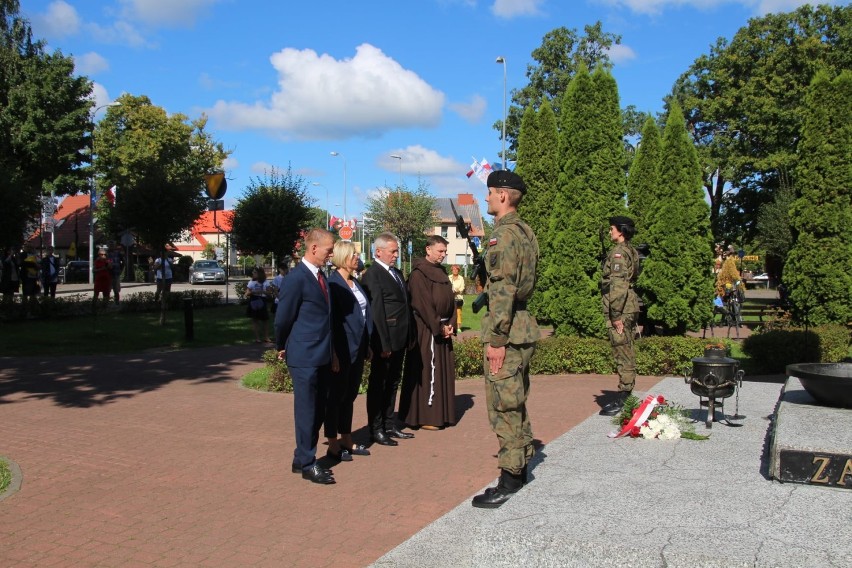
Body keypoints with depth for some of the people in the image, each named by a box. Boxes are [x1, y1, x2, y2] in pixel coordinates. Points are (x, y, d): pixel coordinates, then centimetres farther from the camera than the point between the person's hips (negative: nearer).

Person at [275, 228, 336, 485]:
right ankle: (307, 465, 15)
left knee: (318, 410, 15)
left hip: (322, 356, 8)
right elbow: (283, 318, -10)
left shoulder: (320, 275, 11)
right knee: (306, 411, 2)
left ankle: (301, 458, 28)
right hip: (304, 357, -8)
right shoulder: (296, 278, -16)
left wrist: (330, 352, 15)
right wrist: (282, 348, 4)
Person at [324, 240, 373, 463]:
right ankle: (333, 446, 13)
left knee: (350, 395, 16)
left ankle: (347, 441, 27)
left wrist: (367, 345, 15)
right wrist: (333, 354, -19)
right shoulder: (333, 283, -13)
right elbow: (330, 320, -16)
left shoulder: (355, 283, 12)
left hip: (357, 350, 8)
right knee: (337, 396, 3)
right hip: (342, 351, -8)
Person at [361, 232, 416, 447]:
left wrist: (409, 338, 12)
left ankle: (389, 425, 26)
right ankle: (376, 430, 10)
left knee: (393, 383, 16)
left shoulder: (396, 273, 15)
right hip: (385, 340, -9)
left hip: (399, 339, 9)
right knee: (378, 384, 2)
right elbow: (376, 311, -18)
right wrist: (384, 344, -21)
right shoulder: (372, 275, -13)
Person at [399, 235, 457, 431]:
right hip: (427, 330, -8)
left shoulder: (441, 272, 14)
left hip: (443, 329, 8)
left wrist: (451, 325, 1)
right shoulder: (418, 273, -11)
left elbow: (450, 299, 13)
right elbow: (422, 304, -16)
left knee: (443, 370, 10)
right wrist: (438, 327, -15)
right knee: (427, 370, -4)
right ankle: (424, 417, 3)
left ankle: (441, 413, 18)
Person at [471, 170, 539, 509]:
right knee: (515, 403, 17)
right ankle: (519, 468, 27)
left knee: (504, 407, -4)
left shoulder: (504, 233, -16)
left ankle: (509, 481, 3)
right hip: (524, 329, 10)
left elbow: (503, 291, -22)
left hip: (507, 331, -10)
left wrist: (496, 340, -21)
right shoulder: (525, 232, 14)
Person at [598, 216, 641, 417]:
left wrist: (615, 315, -21)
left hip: (620, 310, -10)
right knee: (626, 353, 14)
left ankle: (622, 400, -4)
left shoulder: (619, 252, -14)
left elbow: (618, 285, -21)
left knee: (623, 354, -7)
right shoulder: (631, 251, 16)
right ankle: (625, 396, 22)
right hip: (630, 308, 10)